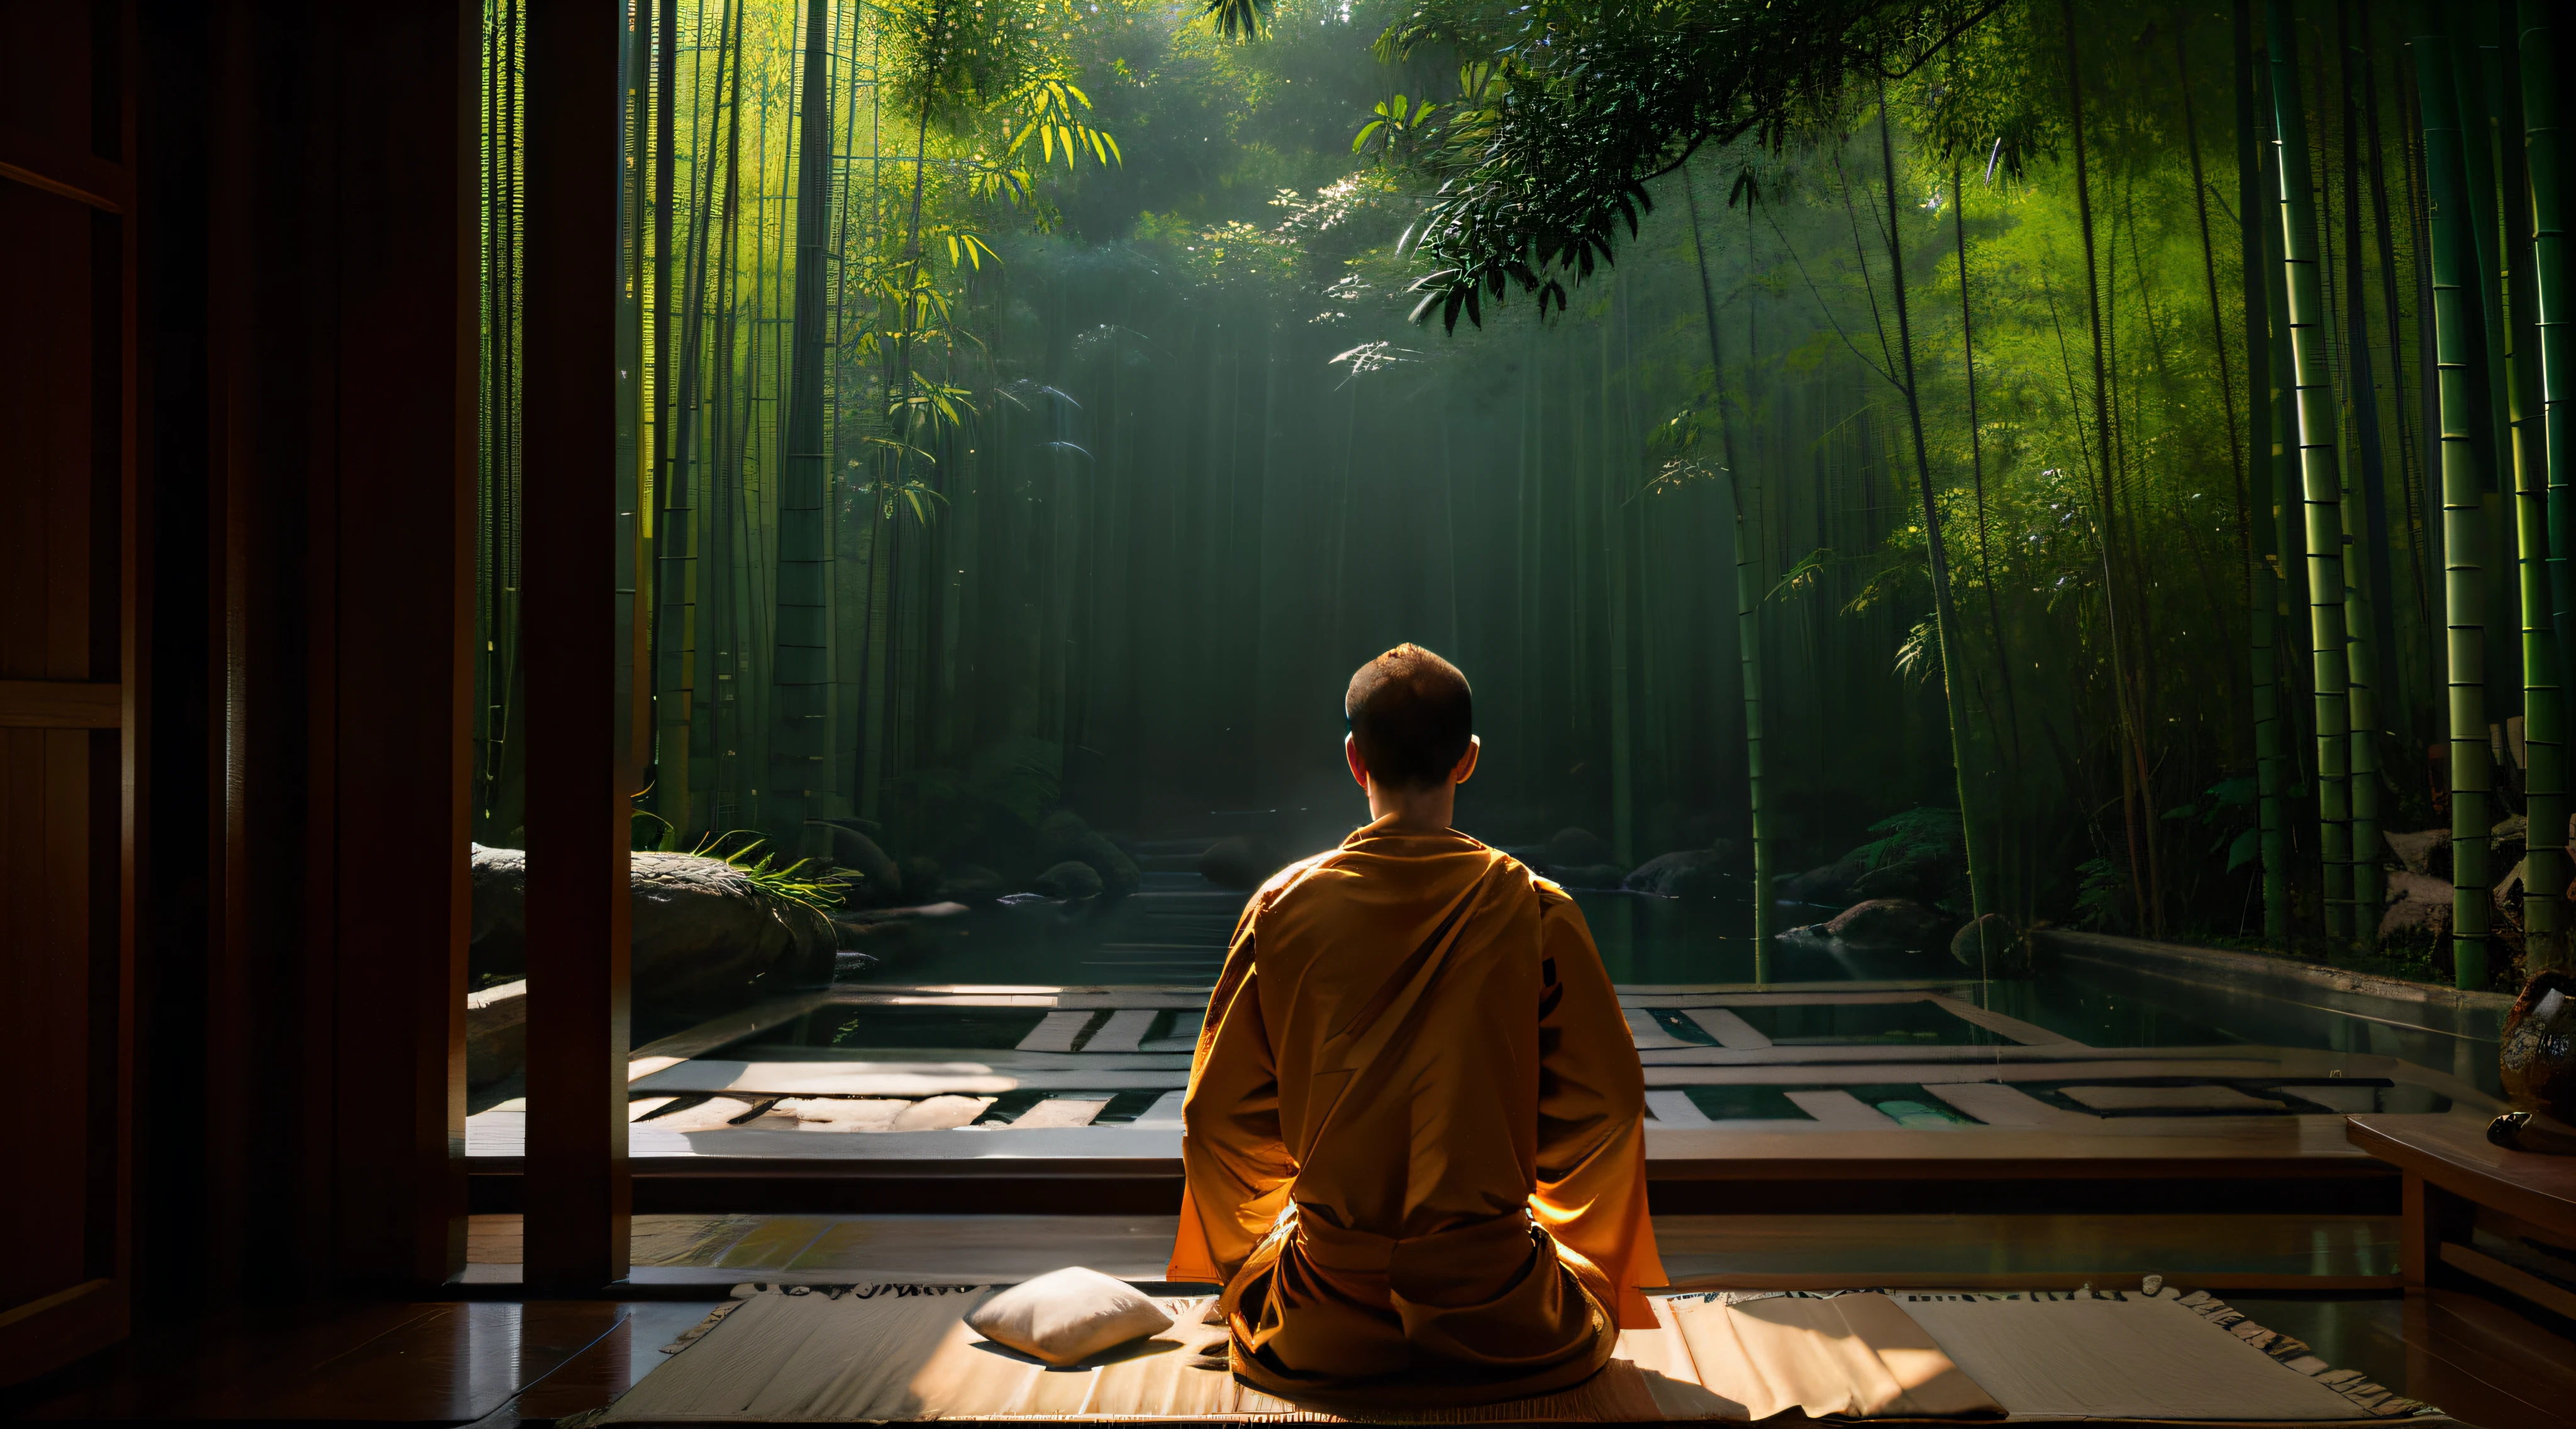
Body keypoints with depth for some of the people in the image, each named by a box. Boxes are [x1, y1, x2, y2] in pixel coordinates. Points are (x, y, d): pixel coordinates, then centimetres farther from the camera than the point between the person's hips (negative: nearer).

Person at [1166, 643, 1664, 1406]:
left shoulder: (1284, 905, -8)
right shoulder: (1538, 911, -10)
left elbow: (1217, 1113, 0)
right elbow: (1609, 1100, 0)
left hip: (1320, 1331, 0)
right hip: (1503, 1331, 1)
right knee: (1583, 1284, 34)